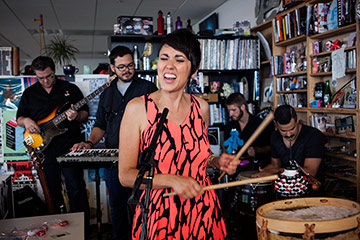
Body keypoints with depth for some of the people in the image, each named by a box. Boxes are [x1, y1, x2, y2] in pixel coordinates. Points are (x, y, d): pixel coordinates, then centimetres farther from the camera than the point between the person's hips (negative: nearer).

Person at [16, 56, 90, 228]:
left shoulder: (70, 89, 5)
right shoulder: (29, 93, 12)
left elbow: (85, 114, 5)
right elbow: (19, 117, 15)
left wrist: (77, 116, -18)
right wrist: (26, 121, -8)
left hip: (69, 148, -3)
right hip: (43, 148, 3)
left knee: (76, 189, -5)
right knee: (53, 190, 12)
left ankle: (82, 227, 7)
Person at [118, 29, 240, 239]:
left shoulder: (201, 107, -1)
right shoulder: (138, 108, -12)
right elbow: (126, 175, -11)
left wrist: (217, 161, -3)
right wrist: (171, 180, -22)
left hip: (203, 212, 4)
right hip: (158, 214, -3)